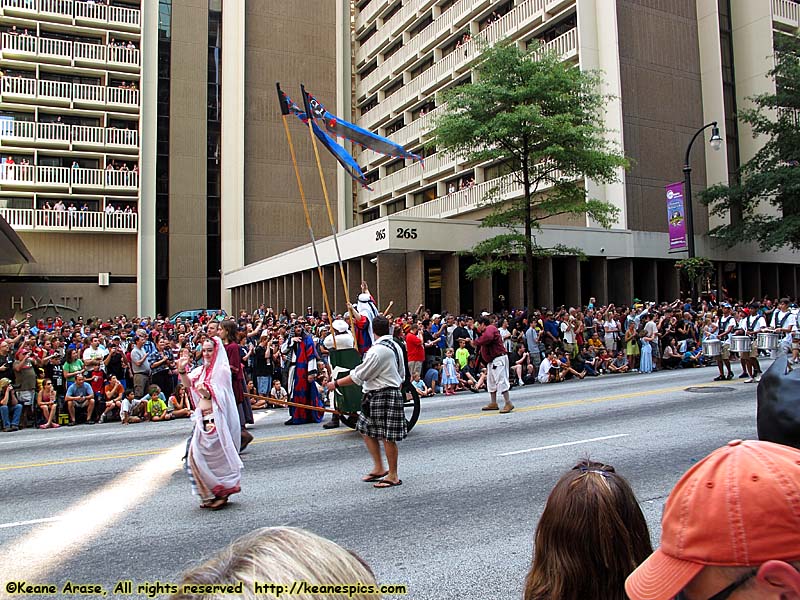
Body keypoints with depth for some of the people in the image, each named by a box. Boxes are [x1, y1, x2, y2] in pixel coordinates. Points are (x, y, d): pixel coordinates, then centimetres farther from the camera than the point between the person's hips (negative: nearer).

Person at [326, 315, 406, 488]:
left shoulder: (377, 350, -19)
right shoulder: (396, 346, 9)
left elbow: (358, 375, -17)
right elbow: (401, 374, 18)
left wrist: (336, 384, -8)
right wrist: (395, 388, 30)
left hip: (382, 396, -10)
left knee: (387, 436, 0)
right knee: (366, 430, 17)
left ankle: (393, 476, 11)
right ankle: (378, 468, 25)